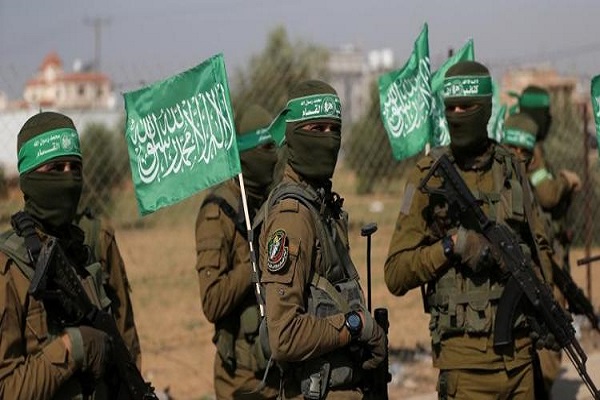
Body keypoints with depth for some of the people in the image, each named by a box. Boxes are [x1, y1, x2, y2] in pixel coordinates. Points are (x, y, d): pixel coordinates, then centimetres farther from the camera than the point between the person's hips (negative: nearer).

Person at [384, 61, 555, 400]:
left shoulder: (511, 168, 10)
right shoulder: (430, 176, -4)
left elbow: (538, 245, 20)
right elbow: (396, 274, -6)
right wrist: (450, 245, -18)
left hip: (520, 348, 5)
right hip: (467, 354, -5)